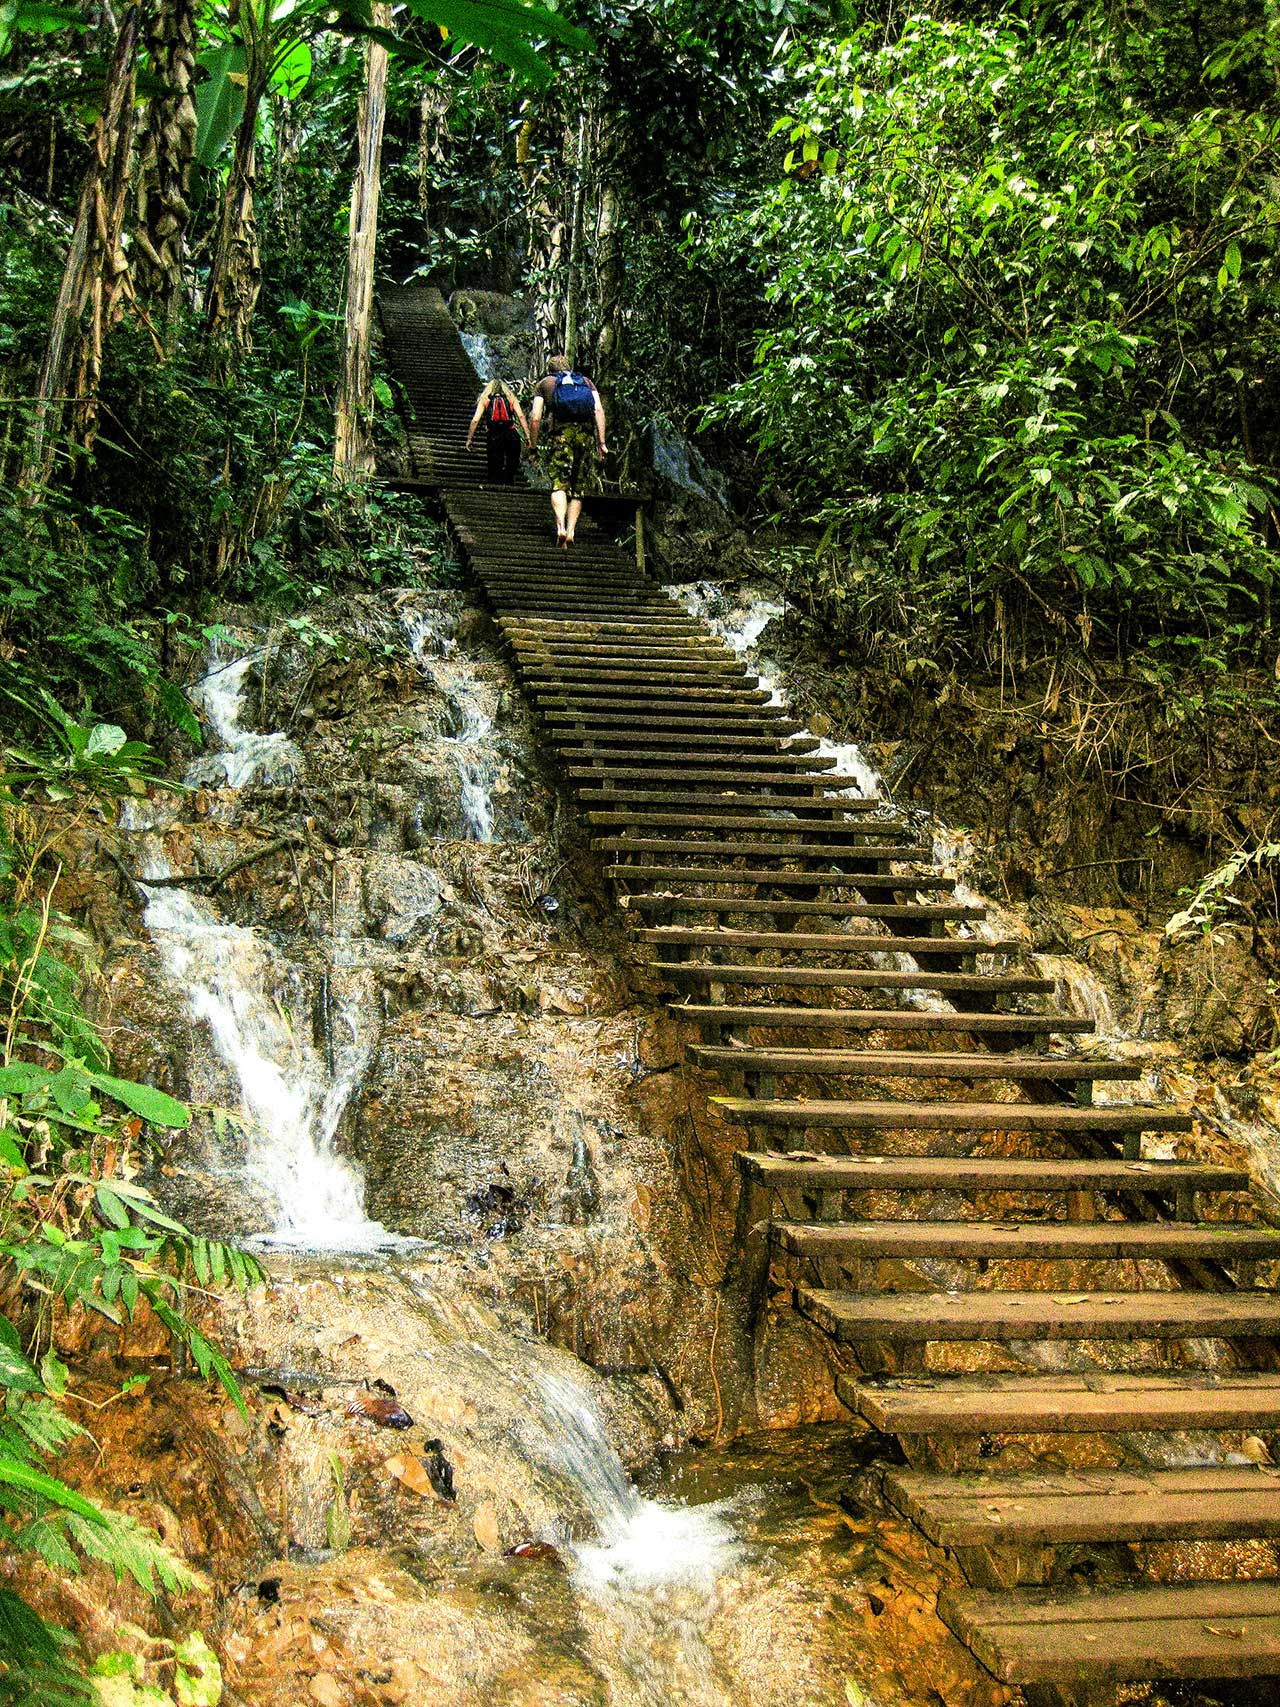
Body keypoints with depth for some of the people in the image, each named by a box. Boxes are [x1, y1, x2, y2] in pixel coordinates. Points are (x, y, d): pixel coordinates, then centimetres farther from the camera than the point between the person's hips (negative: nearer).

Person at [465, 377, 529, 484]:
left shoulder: (484, 400, 16)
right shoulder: (511, 399, 17)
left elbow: (475, 420, 6)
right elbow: (521, 416, 3)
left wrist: (469, 439, 10)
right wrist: (528, 437, -1)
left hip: (493, 437, 0)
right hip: (511, 434, 0)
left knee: (495, 468, 3)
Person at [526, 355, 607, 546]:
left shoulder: (544, 384, 20)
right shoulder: (586, 381, 24)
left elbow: (535, 417, 8)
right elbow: (599, 410, 8)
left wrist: (533, 446, 16)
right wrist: (601, 442, 4)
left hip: (560, 434, -2)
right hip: (586, 434, 2)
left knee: (559, 484, -7)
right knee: (578, 490, 9)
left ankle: (561, 527, -29)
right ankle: (571, 531, 0)